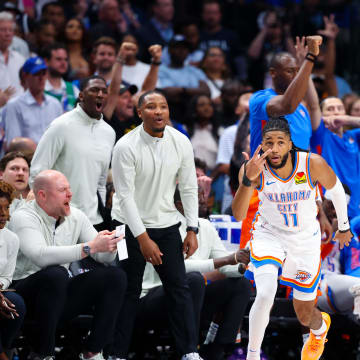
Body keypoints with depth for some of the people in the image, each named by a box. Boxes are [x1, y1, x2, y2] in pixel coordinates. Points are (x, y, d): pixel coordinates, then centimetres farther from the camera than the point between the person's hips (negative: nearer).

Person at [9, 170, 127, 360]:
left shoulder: (76, 216, 8)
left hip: (60, 293, 7)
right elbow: (41, 256, -32)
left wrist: (109, 246, -17)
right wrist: (90, 247, -34)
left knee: (115, 276, -10)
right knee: (56, 274, -38)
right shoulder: (23, 218, -13)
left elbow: (104, 257, 9)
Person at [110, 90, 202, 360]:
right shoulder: (126, 147, -16)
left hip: (167, 225, 4)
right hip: (131, 226, -4)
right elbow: (125, 196, -17)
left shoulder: (180, 143, -3)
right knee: (129, 292, -1)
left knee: (179, 287, -1)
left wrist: (192, 230, -3)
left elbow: (189, 189, 3)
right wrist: (143, 239, -20)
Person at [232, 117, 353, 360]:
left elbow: (336, 189, -1)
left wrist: (344, 226, 12)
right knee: (265, 295, -30)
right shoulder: (253, 168, -24)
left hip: (305, 240, 1)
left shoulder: (313, 164, -23)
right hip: (269, 235, -1)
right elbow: (238, 215, -35)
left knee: (305, 317, 13)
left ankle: (321, 327, 53)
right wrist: (248, 179, -49)